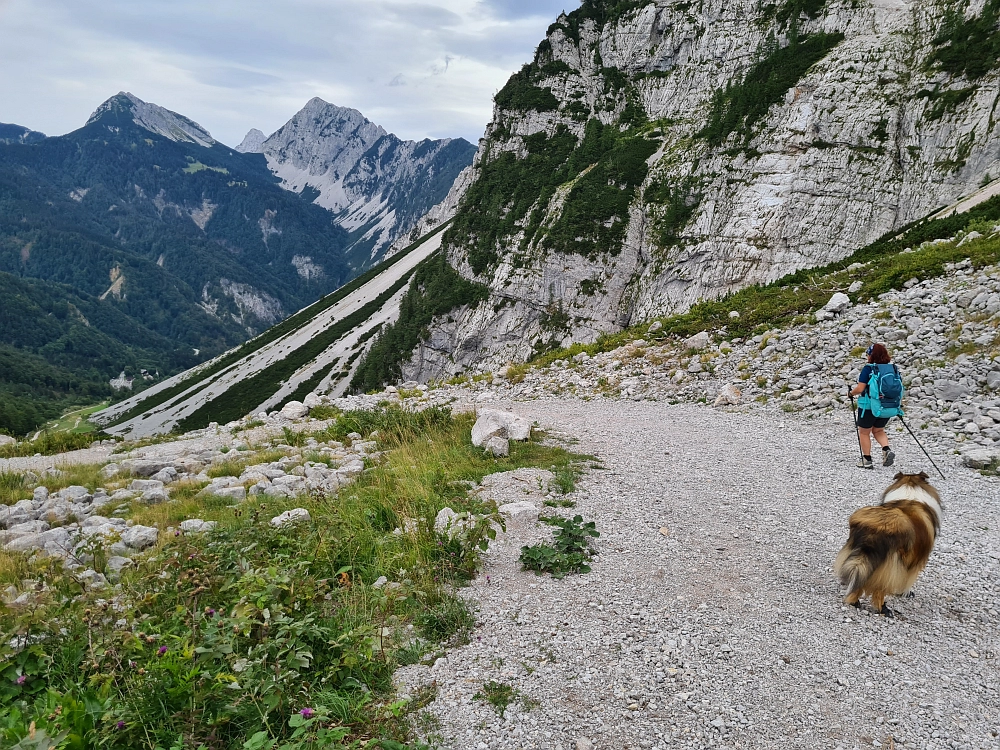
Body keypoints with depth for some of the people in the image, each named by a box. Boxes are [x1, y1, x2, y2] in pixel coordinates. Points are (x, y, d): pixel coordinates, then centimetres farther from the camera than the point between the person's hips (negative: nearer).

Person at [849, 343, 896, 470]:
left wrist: (852, 392, 2)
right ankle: (887, 450, 1)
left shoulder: (868, 369, -14)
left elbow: (860, 389, -18)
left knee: (864, 432, 12)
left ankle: (867, 460, 15)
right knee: (878, 430, 25)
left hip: (868, 406, -5)